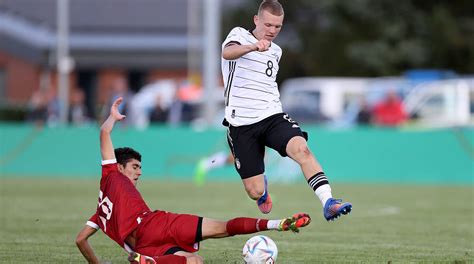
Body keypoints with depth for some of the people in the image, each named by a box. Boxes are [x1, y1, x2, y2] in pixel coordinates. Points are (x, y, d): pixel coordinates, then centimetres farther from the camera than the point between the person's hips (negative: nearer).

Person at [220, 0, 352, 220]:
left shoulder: (276, 51, 17)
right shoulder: (239, 35, -2)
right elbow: (227, 53, -27)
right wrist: (253, 47, -45)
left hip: (272, 117, 4)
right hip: (241, 125, -4)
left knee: (301, 148, -29)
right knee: (255, 191, -2)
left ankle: (328, 203, -35)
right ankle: (263, 190, 37)